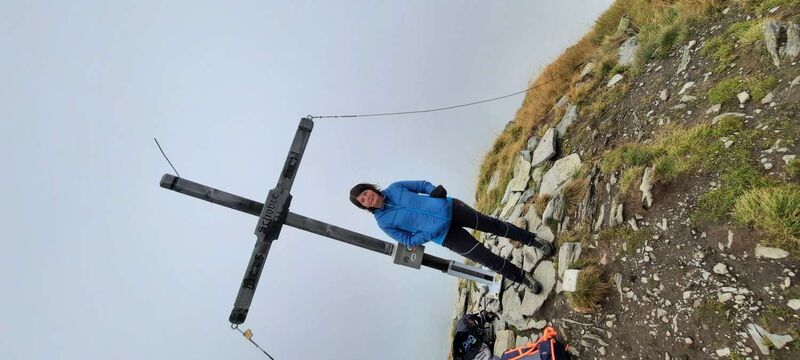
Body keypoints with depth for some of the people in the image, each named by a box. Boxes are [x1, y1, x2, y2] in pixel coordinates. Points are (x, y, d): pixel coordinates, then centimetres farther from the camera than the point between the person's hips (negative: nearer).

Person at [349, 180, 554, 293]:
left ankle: (534, 241, 30)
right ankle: (522, 278, 22)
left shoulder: (394, 188, -1)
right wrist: (432, 233, -16)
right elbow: (409, 240, -5)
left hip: (448, 208, 3)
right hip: (445, 236, -2)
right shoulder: (384, 222, -8)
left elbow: (421, 185, 9)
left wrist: (435, 190, -10)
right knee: (487, 259, -1)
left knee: (493, 225, 7)